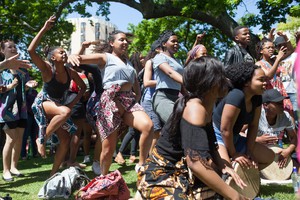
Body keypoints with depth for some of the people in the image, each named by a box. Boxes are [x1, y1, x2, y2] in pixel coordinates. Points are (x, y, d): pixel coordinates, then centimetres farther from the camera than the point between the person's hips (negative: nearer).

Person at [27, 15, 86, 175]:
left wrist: (74, 102, -7)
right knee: (65, 112, -38)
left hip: (59, 105, 6)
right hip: (42, 103, -6)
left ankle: (53, 173, 11)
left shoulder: (70, 72, -9)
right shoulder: (47, 69, -22)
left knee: (65, 140, -2)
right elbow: (31, 51, -38)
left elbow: (83, 87, 7)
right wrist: (44, 29, -41)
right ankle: (42, 139, -20)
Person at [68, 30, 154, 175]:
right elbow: (82, 59, -11)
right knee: (109, 147, -2)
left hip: (129, 100, 5)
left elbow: (135, 82, 33)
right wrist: (73, 56, -34)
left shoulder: (128, 62, 23)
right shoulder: (105, 58, 4)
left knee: (148, 125, -23)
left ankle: (141, 164, -9)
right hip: (111, 101, -5)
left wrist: (138, 95, 14)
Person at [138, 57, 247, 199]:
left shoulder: (206, 106, 3)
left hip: (182, 173, 9)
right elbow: (195, 163, -33)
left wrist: (223, 166, -7)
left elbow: (209, 146, 12)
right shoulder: (195, 108, -23)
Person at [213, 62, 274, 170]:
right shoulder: (236, 96, -28)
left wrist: (249, 151, 1)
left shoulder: (257, 98, -3)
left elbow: (253, 126, 5)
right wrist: (233, 154, -15)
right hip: (217, 136, -9)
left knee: (269, 156, 11)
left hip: (234, 138, 9)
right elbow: (225, 129, -26)